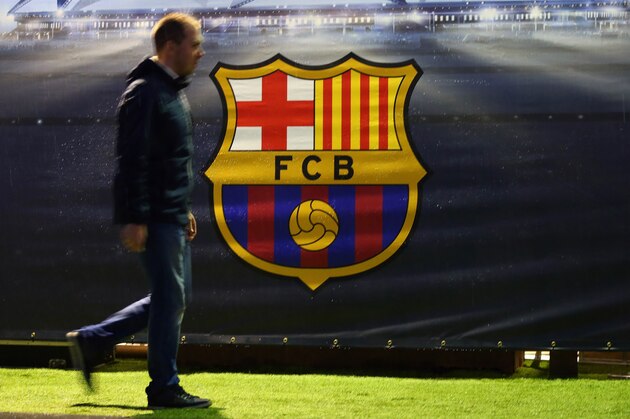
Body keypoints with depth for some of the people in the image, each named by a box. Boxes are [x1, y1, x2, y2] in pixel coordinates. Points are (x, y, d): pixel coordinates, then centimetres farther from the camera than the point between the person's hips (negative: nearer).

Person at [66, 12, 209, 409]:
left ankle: (91, 340, 20)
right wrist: (133, 219, -23)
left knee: (173, 298, 14)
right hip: (155, 219, -10)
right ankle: (165, 389, 5)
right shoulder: (144, 93, -14)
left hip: (173, 216, 10)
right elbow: (132, 161, -20)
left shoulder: (174, 91, 17)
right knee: (170, 299, -4)